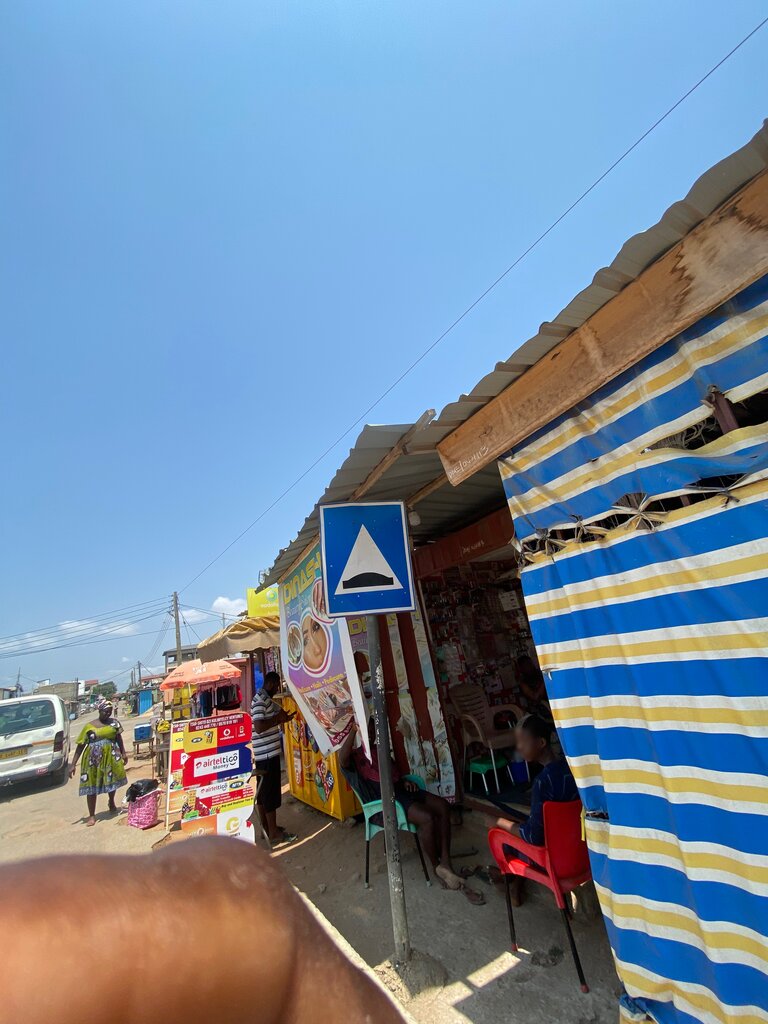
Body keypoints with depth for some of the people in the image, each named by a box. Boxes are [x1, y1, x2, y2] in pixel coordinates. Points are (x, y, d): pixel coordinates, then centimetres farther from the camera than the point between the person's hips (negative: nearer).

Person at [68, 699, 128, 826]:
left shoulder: (114, 722, 2)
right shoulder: (89, 726, -5)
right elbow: (80, 746, -1)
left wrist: (123, 753, 5)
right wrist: (73, 764, -4)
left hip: (111, 757, 2)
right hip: (93, 759, -2)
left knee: (112, 781, 13)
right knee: (91, 786, 4)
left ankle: (111, 802, 42)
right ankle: (92, 815, 19)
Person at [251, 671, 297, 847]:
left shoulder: (264, 698, 12)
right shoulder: (260, 700, -19)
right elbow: (259, 727, -27)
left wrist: (282, 718, 9)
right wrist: (278, 719, -18)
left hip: (264, 753, 10)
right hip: (267, 754, -10)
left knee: (263, 791, 17)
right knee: (271, 793, -1)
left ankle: (266, 827, 28)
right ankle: (274, 833, 8)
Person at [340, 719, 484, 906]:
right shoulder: (355, 756, 0)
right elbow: (342, 760, -25)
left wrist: (405, 781, 7)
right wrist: (354, 729, -31)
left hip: (400, 789, 8)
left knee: (443, 806, -11)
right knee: (426, 818, -26)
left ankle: (445, 863, -6)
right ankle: (437, 868, -3)